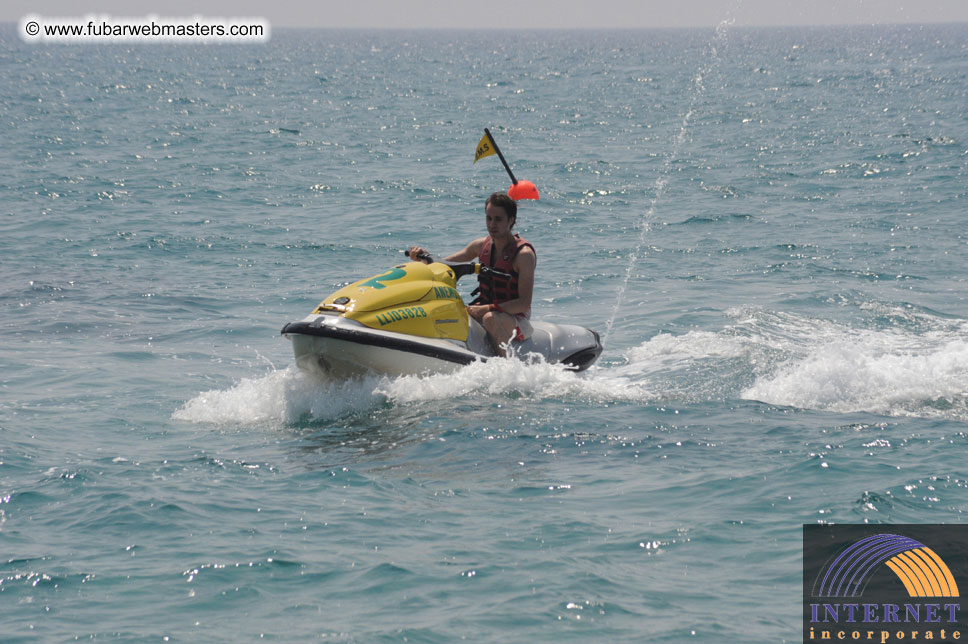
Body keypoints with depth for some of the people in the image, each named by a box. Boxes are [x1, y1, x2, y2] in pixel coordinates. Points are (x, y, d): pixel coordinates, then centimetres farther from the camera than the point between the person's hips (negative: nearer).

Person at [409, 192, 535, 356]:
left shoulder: (524, 254, -13)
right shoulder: (481, 245, 7)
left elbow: (524, 304, -19)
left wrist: (486, 309, -28)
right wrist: (423, 256, -6)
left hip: (516, 320, -7)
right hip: (483, 311, 7)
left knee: (490, 318, -40)